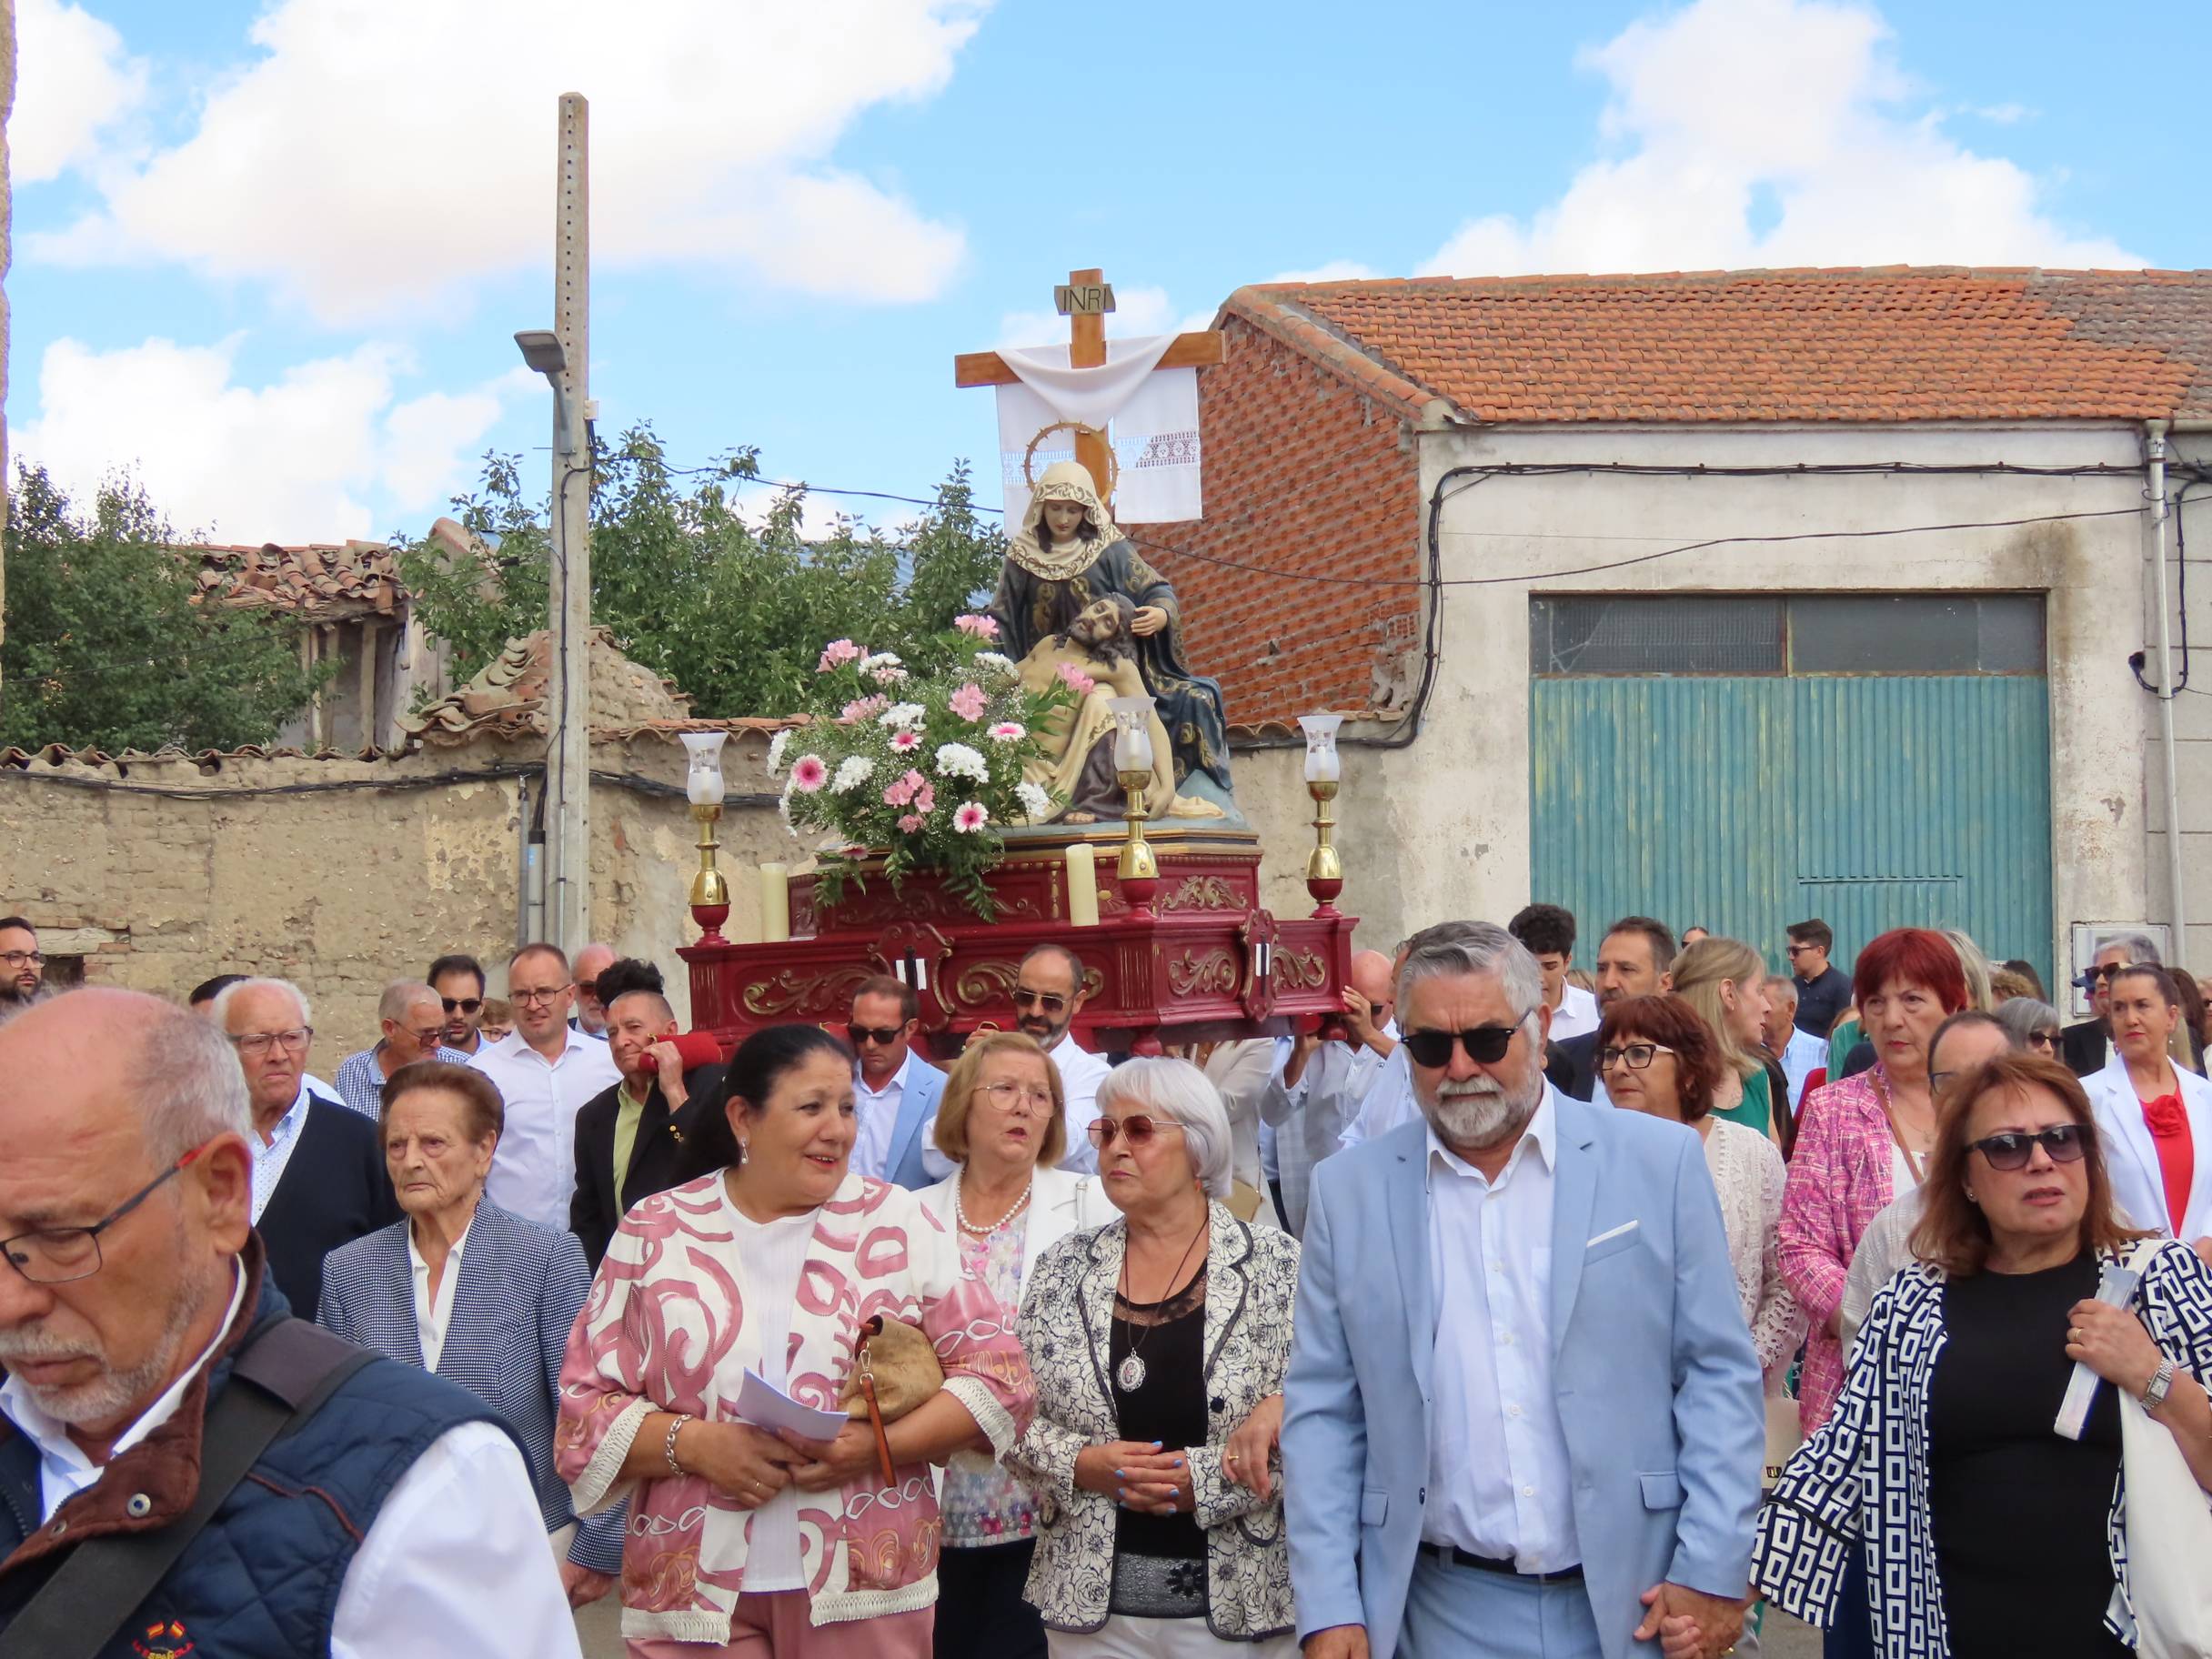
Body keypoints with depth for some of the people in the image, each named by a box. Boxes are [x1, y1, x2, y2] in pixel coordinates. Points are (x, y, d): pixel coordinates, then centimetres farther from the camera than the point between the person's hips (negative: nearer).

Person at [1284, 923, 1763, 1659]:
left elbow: (1719, 1373, -1)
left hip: (1633, 1600, -1)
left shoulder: (1659, 1162, -3)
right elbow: (1324, 1411, 2)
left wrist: (1713, 1570, -7)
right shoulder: (1350, 1191, 1)